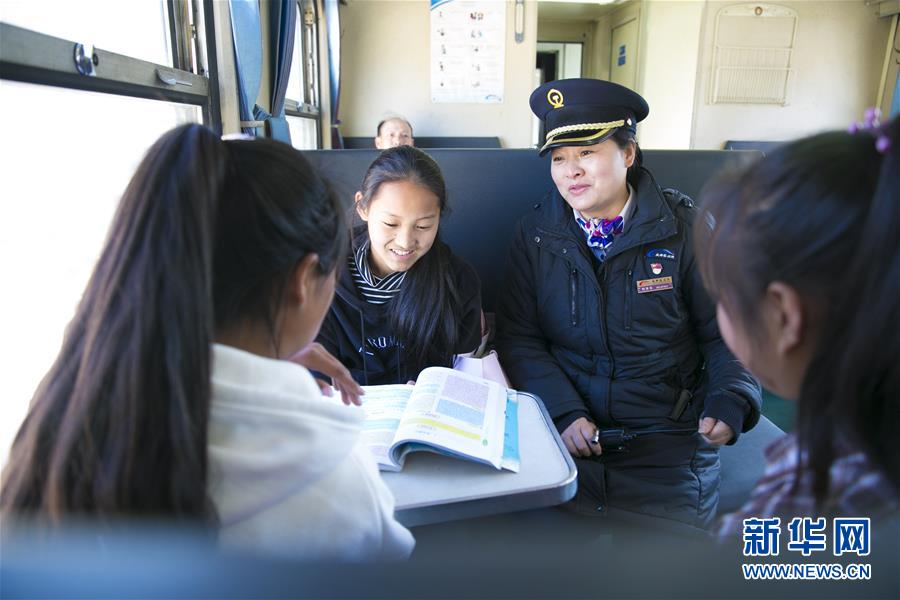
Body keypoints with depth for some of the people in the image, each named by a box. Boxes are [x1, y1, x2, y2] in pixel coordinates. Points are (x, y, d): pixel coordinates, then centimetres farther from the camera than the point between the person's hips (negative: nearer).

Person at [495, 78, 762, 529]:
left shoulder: (685, 228, -2)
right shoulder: (535, 234, 2)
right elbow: (518, 336, 0)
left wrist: (730, 402, -14)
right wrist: (563, 411, -14)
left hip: (667, 439, 0)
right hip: (564, 435, 1)